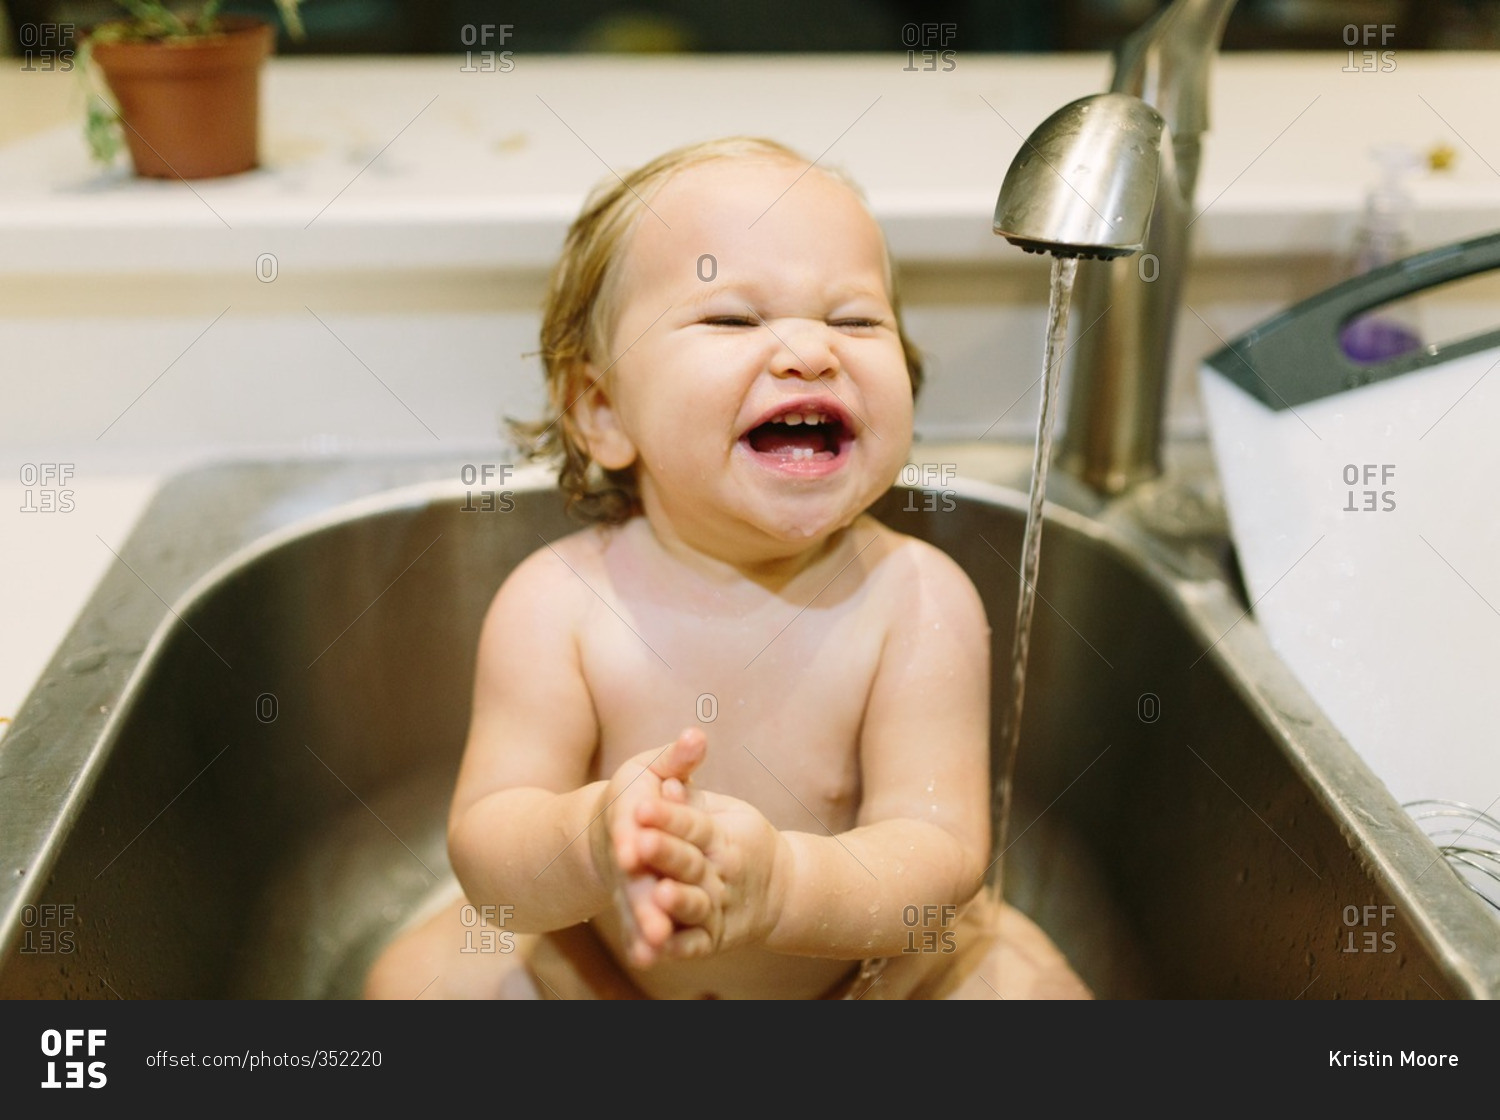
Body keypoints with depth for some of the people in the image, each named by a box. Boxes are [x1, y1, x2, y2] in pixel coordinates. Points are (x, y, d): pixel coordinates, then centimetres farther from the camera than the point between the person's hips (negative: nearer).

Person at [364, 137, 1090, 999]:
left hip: (867, 965, 0)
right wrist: (586, 845, -48)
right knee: (418, 977, -10)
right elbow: (487, 848, -24)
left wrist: (779, 882, -50)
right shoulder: (556, 607, -22)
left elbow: (940, 849, -29)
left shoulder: (918, 601, -24)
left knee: (1024, 977, -18)